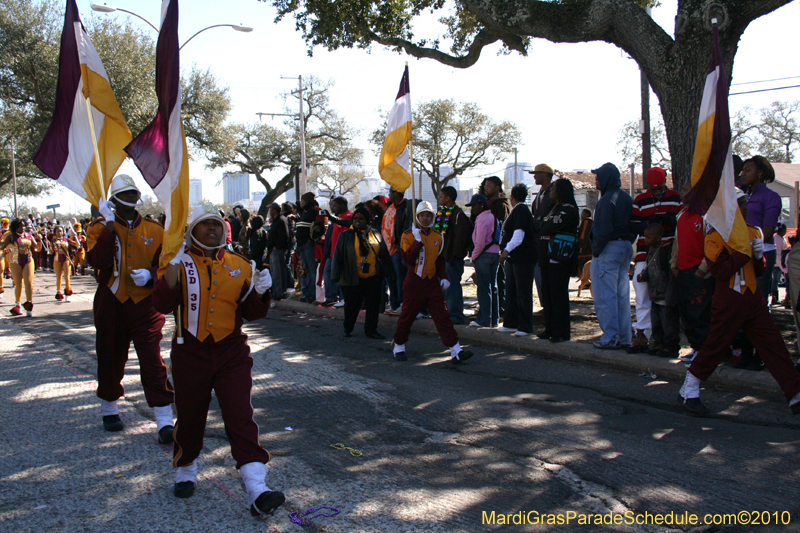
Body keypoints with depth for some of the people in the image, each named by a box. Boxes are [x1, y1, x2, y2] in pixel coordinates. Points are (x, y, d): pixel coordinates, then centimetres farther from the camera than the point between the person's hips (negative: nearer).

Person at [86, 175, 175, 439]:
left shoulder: (154, 230, 5)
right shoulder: (100, 229, 0)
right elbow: (97, 261, -18)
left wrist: (150, 274, -15)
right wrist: (110, 224, -19)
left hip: (145, 304, 0)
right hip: (111, 305, 1)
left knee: (153, 362, -8)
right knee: (110, 360, 14)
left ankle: (165, 422, -6)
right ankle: (109, 410, 38)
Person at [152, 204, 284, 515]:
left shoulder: (240, 266, 5)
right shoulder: (179, 264, -2)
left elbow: (252, 313, 8)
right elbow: (162, 304, -17)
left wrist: (260, 292, -13)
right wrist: (176, 263, -22)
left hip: (232, 354, 1)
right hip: (191, 354, 0)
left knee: (241, 419, -7)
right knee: (190, 418, 15)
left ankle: (257, 492, -11)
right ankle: (185, 471, 41)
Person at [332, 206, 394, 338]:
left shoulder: (376, 235, 7)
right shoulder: (345, 235, 1)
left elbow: (384, 255, 12)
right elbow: (338, 256, 1)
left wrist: (388, 272, 9)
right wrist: (336, 276, -5)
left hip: (373, 278, 2)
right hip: (353, 278, -2)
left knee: (373, 305, 4)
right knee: (352, 305, 8)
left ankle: (371, 330, 15)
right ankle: (348, 328, 26)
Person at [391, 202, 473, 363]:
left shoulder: (438, 237, 9)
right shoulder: (408, 235, -6)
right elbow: (408, 260, -17)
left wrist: (444, 277, 5)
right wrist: (418, 241, -22)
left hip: (433, 282, 4)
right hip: (415, 282, -4)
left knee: (442, 316, -2)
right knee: (407, 315, 8)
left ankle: (456, 351, -6)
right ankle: (398, 347, 29)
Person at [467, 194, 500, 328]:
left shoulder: (482, 218, -13)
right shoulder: (493, 217, 14)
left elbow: (480, 242, -19)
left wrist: (474, 256, -6)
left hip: (484, 255, -9)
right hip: (495, 254, 9)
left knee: (483, 288, -4)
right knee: (493, 287, 12)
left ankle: (484, 320, -1)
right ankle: (494, 319, 17)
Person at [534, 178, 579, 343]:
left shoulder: (568, 209, -9)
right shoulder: (553, 208, 20)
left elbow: (550, 227, -16)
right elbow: (538, 225, 16)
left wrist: (539, 224, 1)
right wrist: (542, 225, -5)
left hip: (560, 258, -9)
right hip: (547, 256, 9)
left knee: (559, 295, -6)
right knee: (547, 294, 10)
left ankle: (561, 332, -2)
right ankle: (550, 329, 17)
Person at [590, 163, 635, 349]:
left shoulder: (606, 200, -15)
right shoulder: (628, 199, 12)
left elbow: (602, 230, -19)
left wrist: (596, 251, -10)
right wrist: (629, 241, 15)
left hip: (608, 249, -9)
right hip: (626, 248, 9)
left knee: (605, 297, -3)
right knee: (622, 295, 12)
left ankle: (610, 338, -2)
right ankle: (624, 338, 16)